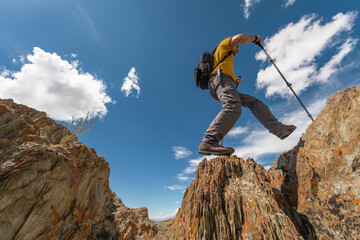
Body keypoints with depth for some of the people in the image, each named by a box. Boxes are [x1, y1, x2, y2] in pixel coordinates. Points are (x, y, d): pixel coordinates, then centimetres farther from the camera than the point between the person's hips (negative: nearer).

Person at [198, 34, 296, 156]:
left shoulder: (225, 60, 45)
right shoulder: (224, 44, 25)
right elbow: (240, 37, 3)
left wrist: (235, 82, 25)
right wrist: (254, 38, 20)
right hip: (220, 78, -9)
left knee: (254, 102, 3)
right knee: (233, 107, -34)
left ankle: (277, 128, -13)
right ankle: (208, 142, -47)